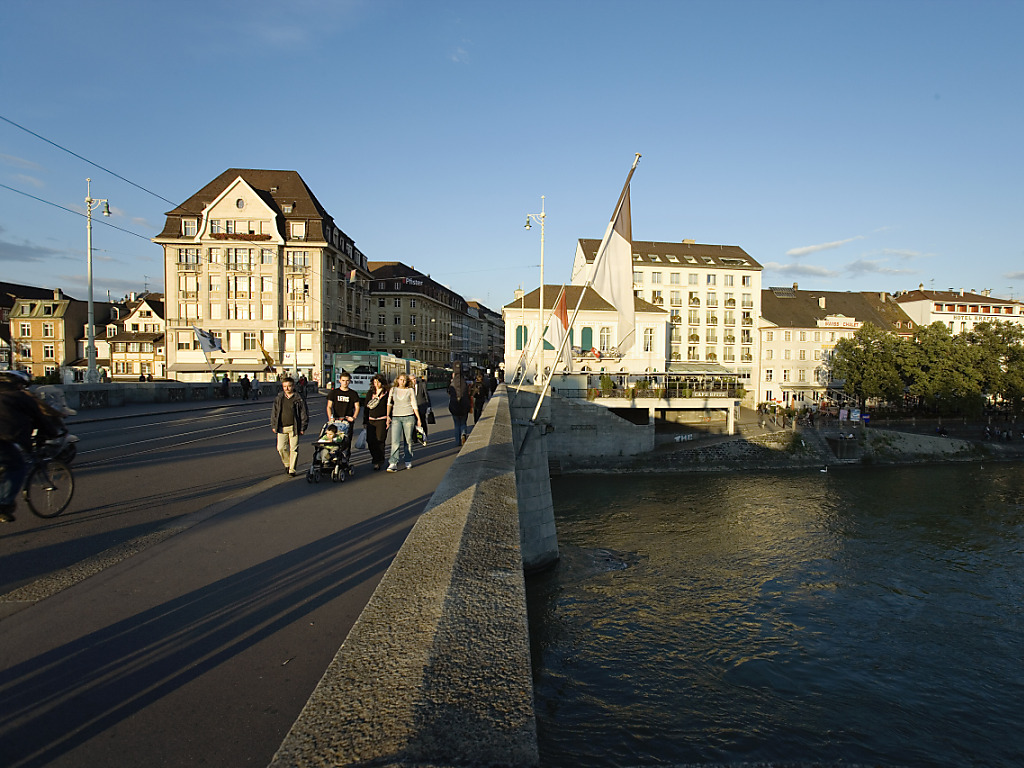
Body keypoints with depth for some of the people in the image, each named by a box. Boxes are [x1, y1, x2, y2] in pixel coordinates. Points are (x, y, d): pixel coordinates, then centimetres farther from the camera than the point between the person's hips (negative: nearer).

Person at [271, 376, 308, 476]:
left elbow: (304, 414, 2)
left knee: (294, 449, -1)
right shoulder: (278, 398, 8)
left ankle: (292, 469, 10)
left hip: (294, 428, -2)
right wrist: (273, 426, 11)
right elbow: (274, 413, 15)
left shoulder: (299, 399, -1)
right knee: (281, 448, -2)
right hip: (281, 428, 3)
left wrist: (303, 428, -1)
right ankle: (287, 464, 23)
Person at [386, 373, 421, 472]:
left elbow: (414, 405, 5)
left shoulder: (410, 390, 4)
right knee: (395, 441, -11)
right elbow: (389, 403, 6)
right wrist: (388, 416, -5)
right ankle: (393, 464, -16)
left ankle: (408, 462, 21)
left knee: (408, 440, 6)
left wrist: (418, 419, 4)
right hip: (396, 418, 0)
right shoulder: (393, 389, 9)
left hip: (409, 417, 0)